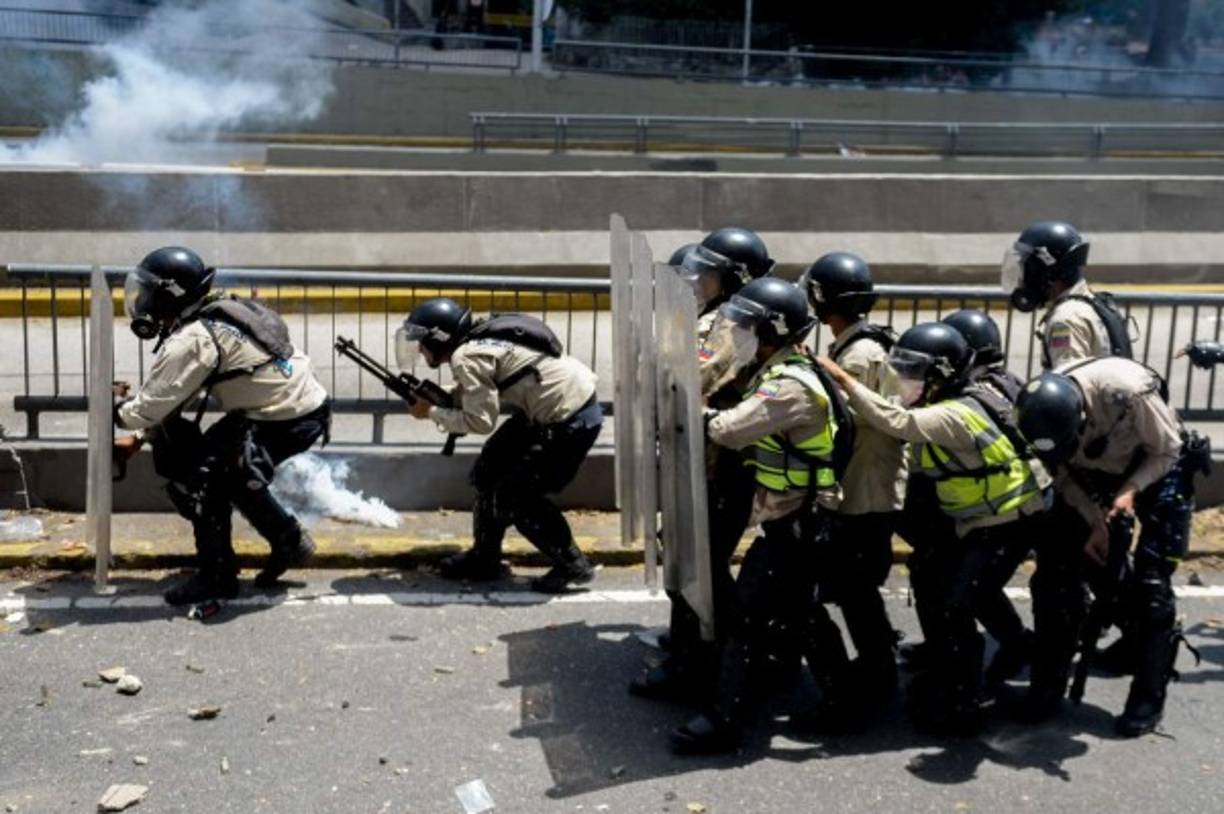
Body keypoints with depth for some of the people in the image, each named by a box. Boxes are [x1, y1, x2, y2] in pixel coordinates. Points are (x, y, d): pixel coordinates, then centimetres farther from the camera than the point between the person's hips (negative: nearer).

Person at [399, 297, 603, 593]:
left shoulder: (466, 357, -18)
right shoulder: (476, 341, 9)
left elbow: (481, 421, -20)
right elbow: (478, 395, 14)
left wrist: (431, 412, -8)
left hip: (571, 421, -10)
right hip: (545, 411, 10)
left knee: (516, 495, -3)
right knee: (489, 470, 15)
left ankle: (573, 567, 8)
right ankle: (485, 557, 29)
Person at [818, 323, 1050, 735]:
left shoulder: (957, 414, -28)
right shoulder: (936, 406, 3)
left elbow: (898, 422, -39)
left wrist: (843, 379, -36)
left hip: (1006, 520, -10)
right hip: (970, 520, 10)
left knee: (955, 608, -12)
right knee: (932, 596, 15)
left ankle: (962, 707, 1)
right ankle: (942, 680, 32)